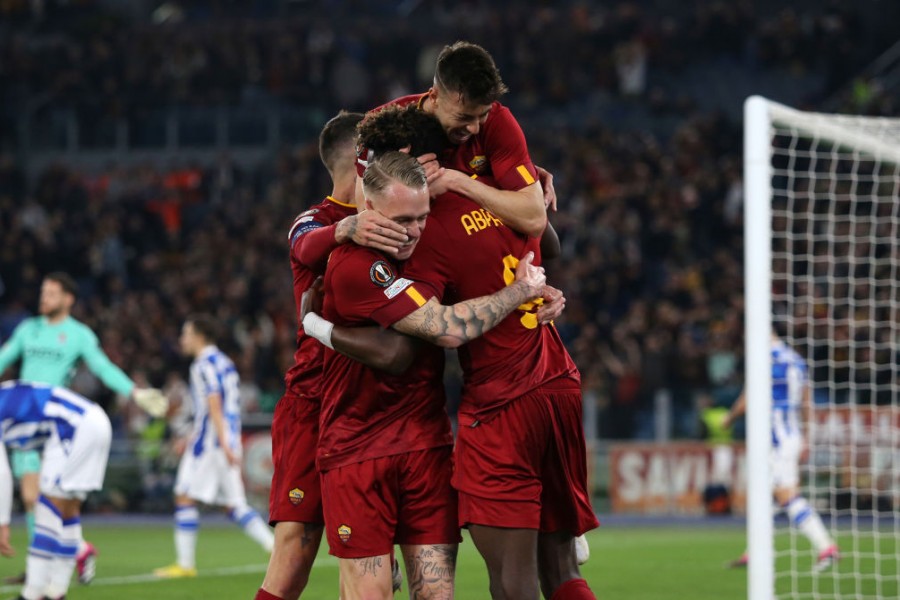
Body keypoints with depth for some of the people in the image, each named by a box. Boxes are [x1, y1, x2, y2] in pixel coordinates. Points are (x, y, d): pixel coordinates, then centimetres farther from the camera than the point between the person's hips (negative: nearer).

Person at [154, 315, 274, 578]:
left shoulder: (204, 365, -10)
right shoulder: (225, 363, 18)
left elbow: (214, 406, -19)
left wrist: (224, 444, -25)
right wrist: (194, 437, 32)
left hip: (209, 443, -9)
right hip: (229, 441, 9)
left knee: (185, 498, -2)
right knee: (235, 505, 8)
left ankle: (185, 564, -3)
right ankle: (276, 548, -5)